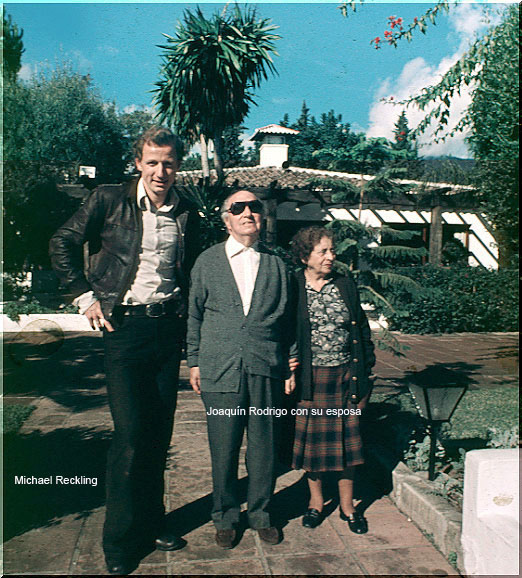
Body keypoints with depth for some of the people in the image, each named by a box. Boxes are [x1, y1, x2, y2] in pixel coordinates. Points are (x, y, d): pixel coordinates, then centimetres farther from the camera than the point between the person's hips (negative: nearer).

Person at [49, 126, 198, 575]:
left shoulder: (185, 214, 7)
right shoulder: (109, 200, -3)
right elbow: (63, 243, 2)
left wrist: (184, 308, 8)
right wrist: (86, 297, -3)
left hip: (169, 325, 4)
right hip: (124, 325, -3)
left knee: (160, 432, 10)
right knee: (130, 433, -5)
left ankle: (151, 524, 28)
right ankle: (120, 542, 13)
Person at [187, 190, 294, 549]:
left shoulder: (276, 264, 10)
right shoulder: (207, 262, 8)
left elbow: (286, 318, 11)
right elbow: (194, 315, 9)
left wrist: (289, 363, 7)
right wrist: (194, 362, 6)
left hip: (266, 371, 1)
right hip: (220, 370, -1)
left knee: (264, 447, 9)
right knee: (224, 449, 7)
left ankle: (260, 514, 29)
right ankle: (225, 517, 27)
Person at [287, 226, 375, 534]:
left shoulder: (345, 285, 6)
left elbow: (362, 327, 11)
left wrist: (366, 367, 6)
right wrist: (290, 373, -8)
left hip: (346, 376, 2)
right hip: (309, 378, -2)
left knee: (346, 439, 8)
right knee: (312, 440, 9)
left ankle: (347, 505, 25)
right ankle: (316, 501, 28)